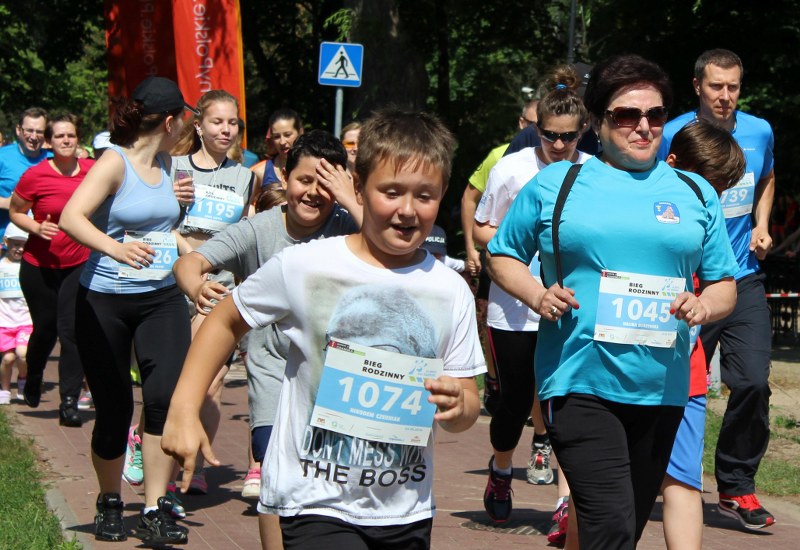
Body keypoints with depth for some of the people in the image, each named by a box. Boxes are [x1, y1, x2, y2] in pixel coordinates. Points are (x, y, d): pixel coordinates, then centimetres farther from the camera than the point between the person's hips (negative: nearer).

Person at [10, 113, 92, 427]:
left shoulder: (93, 171, -5)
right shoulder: (35, 176, -11)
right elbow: (15, 212, 2)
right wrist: (37, 228, -16)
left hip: (79, 263, 1)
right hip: (39, 265, 0)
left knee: (72, 330, -9)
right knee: (45, 328, 13)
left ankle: (69, 401, -5)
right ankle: (33, 382, 42)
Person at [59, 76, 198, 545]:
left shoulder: (165, 163, 8)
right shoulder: (115, 162, -12)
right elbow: (71, 217, -29)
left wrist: (174, 202, 12)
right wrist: (115, 248, -44)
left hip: (162, 298, 5)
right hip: (106, 300, -5)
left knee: (166, 394, -14)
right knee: (114, 408, 4)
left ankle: (156, 509, -8)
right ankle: (110, 503, 26)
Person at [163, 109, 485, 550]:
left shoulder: (451, 291, 0)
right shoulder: (305, 267, -7)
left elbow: (467, 404, 6)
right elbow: (226, 321, 7)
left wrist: (458, 406, -17)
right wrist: (184, 410, 0)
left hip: (406, 513, 4)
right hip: (317, 507, -4)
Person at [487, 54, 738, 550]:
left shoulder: (696, 194, 13)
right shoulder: (555, 184, 6)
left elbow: (725, 285, 16)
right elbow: (503, 255, 13)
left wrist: (704, 307, -7)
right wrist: (537, 295, -7)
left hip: (662, 391, 4)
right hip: (579, 383, -4)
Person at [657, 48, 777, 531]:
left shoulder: (759, 132, 4)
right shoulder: (672, 137, -8)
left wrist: (761, 225, 10)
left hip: (743, 278, 3)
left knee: (753, 382, -8)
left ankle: (737, 487, 7)